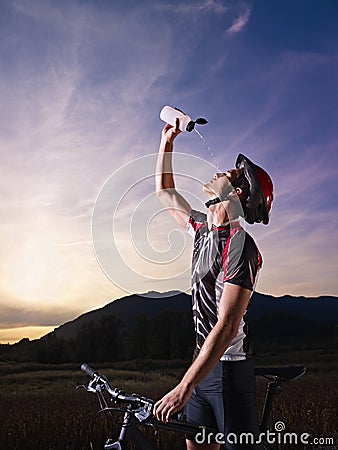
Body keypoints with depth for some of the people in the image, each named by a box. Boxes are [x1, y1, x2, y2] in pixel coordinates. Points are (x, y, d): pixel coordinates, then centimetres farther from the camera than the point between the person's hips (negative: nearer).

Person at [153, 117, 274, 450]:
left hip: (229, 369, -8)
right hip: (203, 362, 8)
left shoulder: (240, 245, -21)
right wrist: (167, 141, 21)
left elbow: (227, 326, -27)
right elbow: (165, 192, 21)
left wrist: (183, 388, -29)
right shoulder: (203, 228, 5)